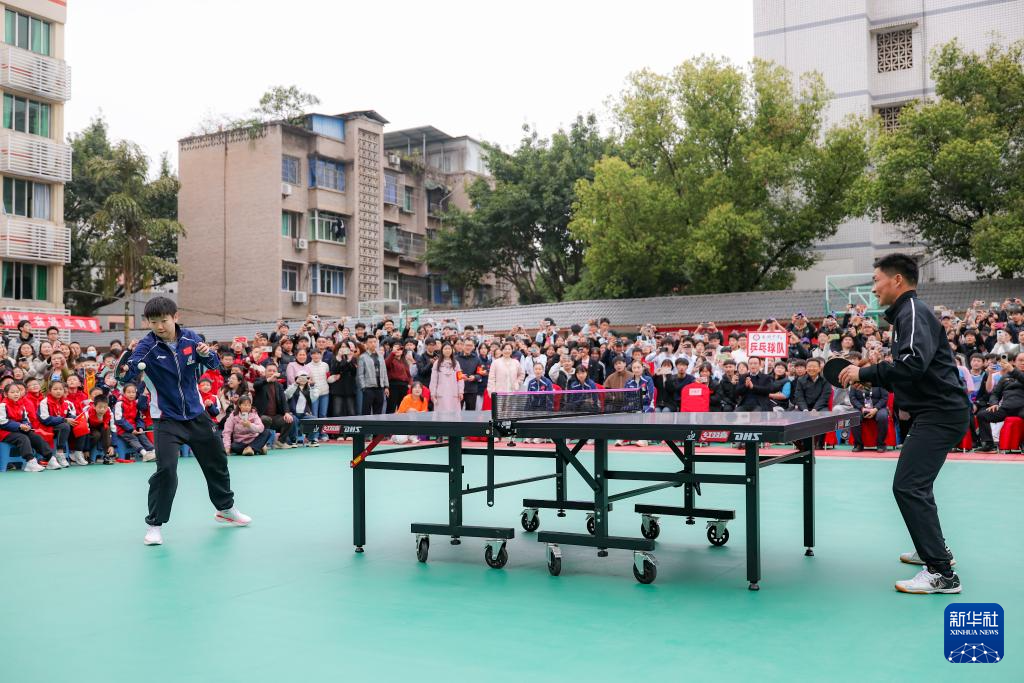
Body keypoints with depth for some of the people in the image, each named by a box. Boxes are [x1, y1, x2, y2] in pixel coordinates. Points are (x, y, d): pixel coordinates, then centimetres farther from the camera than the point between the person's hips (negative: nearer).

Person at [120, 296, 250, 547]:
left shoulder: (190, 338, -7)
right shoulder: (147, 346, -17)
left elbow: (214, 364, 2)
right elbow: (129, 372, -31)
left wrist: (206, 353, -20)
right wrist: (125, 370, -54)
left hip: (196, 415, 4)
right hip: (167, 420, -4)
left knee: (217, 462, 18)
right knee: (166, 469, -21)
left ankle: (225, 508, 42)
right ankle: (154, 524, -1)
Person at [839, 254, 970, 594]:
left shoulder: (913, 312, -14)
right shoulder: (905, 313, 18)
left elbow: (912, 365, -29)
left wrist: (865, 372, -21)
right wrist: (871, 378, 13)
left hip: (940, 413, -11)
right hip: (936, 411, 11)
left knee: (908, 486, -16)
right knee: (915, 483, 24)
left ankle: (942, 573, -14)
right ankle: (934, 549, 39)